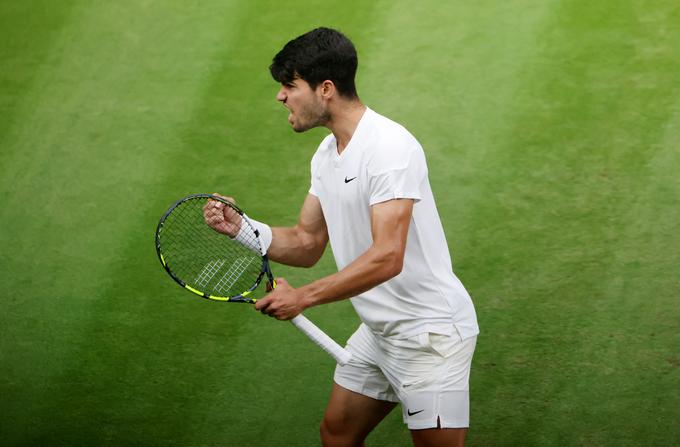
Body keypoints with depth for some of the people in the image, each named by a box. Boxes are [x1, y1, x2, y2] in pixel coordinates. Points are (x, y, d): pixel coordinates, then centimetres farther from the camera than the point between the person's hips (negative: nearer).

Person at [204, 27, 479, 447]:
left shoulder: (390, 147, -23)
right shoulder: (327, 153, 7)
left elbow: (386, 258, -30)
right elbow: (307, 244, 12)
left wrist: (303, 297, -25)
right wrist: (240, 227, -5)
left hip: (429, 331, -9)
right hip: (379, 330, 9)